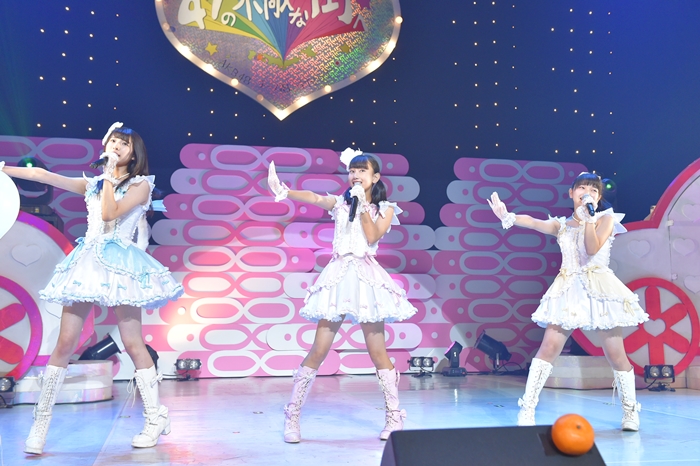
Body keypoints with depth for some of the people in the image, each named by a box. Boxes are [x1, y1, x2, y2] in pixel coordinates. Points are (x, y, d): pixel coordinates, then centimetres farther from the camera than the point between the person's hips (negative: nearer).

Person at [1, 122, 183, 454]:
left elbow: (110, 213, -11)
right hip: (88, 263, 4)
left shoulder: (141, 184, 4)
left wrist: (110, 176, -4)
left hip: (120, 265, -4)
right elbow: (41, 174, 13)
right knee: (65, 343, -1)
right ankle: (40, 423, 6)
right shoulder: (92, 184, 17)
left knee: (133, 344, -4)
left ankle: (156, 417, 8)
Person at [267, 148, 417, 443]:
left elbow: (372, 237, -8)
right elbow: (313, 198, -9)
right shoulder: (340, 203, 10)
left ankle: (394, 417, 16)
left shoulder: (385, 209, 7)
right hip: (338, 277, 1)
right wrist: (283, 191, -25)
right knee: (318, 350, -1)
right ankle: (292, 416, 8)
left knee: (378, 352, 2)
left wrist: (363, 205, -6)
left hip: (367, 278, -1)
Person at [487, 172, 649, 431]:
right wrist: (507, 217, -23)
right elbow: (533, 223, -6)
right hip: (568, 291, 2)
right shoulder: (562, 225, 12)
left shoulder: (606, 219, 4)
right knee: (548, 348, -8)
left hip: (600, 290, -2)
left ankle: (630, 412, 20)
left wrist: (588, 217, -15)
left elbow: (593, 248, -13)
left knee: (615, 353, 2)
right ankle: (527, 409, -6)